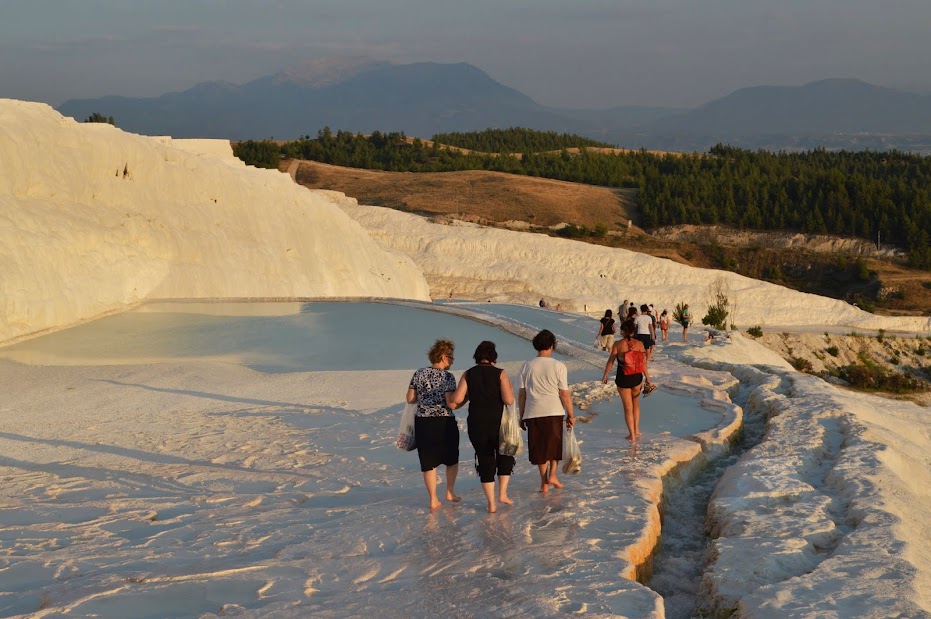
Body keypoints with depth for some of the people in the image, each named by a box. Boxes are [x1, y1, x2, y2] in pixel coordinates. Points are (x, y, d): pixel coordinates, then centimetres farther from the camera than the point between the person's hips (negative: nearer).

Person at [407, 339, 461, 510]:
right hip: (444, 423, -4)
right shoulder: (447, 376, -11)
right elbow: (451, 404, -17)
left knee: (428, 462, 8)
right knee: (451, 458, 19)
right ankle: (450, 492, 24)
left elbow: (410, 399, 5)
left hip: (422, 423, 4)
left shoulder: (419, 374, 4)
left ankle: (433, 499, 8)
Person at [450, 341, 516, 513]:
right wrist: (510, 388, 6)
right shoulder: (500, 374, -5)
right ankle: (502, 494, 16)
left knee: (485, 461, 10)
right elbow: (508, 400, -14)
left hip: (476, 425, 2)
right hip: (498, 424, -2)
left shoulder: (468, 374, 1)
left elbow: (457, 399, -6)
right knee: (505, 456, 21)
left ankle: (491, 503, 10)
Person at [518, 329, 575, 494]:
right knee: (555, 444, 18)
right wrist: (571, 415, 4)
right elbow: (564, 394, -6)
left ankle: (544, 482, 15)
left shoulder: (527, 366, 3)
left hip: (533, 413, 2)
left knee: (539, 448, 11)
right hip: (554, 412, -2)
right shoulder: (558, 366, -5)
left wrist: (522, 416, 14)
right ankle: (552, 475, 8)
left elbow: (521, 394, 5)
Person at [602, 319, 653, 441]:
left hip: (622, 379, -2)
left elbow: (610, 362, -7)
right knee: (636, 403, 27)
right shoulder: (639, 344, -7)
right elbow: (643, 364, -6)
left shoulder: (618, 344, -12)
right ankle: (636, 429, 29)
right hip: (637, 377, 2)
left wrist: (605, 376, 7)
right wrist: (648, 380, 2)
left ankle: (632, 435, 15)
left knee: (628, 407, 10)